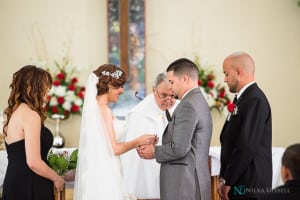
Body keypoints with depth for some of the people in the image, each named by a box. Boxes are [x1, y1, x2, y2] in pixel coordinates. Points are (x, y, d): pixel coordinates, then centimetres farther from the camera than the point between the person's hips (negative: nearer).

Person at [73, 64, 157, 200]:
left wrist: (135, 144, 15)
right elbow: (114, 148, -15)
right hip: (103, 174, -9)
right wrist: (138, 142, -1)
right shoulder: (104, 110, -13)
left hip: (93, 172, 9)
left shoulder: (93, 107, 11)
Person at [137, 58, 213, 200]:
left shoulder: (188, 106, -15)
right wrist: (158, 148, 10)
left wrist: (154, 152, -4)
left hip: (183, 187, -10)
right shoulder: (200, 102, 15)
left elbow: (179, 148, -20)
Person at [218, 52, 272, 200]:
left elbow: (246, 146, -20)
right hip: (236, 184, 9)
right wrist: (224, 179, 10)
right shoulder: (242, 98, 15)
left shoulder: (255, 100, -15)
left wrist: (228, 181, -14)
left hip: (248, 187, -9)